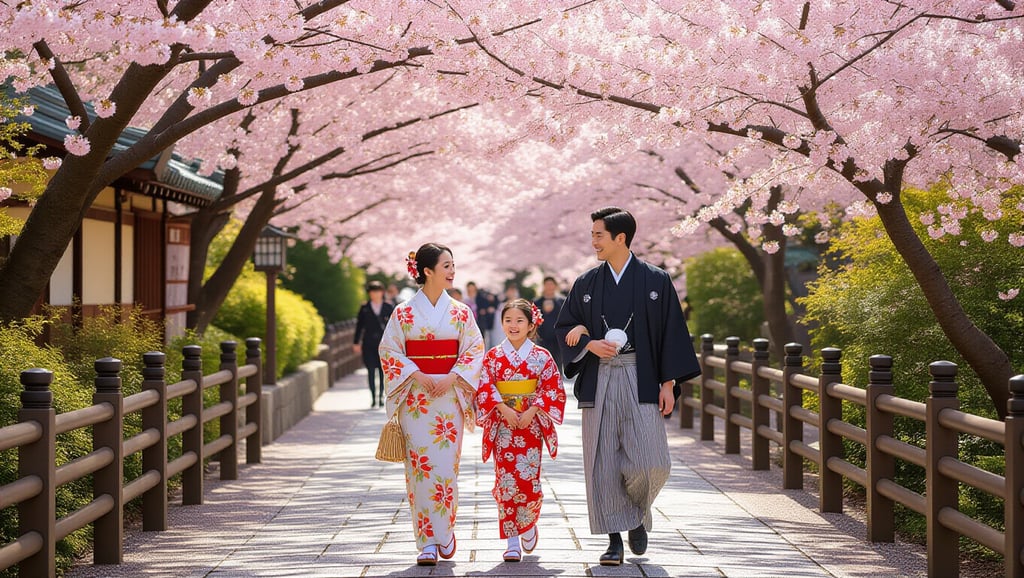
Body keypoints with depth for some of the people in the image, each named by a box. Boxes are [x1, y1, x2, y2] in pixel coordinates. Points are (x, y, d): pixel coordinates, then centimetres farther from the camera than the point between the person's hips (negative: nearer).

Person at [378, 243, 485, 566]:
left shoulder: (460, 312, 6)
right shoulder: (403, 313, 1)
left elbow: (474, 349, 5)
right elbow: (389, 351, 0)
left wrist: (452, 377, -9)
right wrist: (417, 375, -12)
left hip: (450, 397, 1)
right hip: (415, 399, -1)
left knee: (446, 466, -2)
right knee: (420, 467, -4)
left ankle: (445, 531, 17)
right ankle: (428, 542, 1)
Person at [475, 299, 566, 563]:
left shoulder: (542, 357, 3)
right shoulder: (493, 356, 4)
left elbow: (552, 388, -2)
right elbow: (484, 387, -2)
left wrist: (531, 411, -13)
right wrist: (504, 409, -15)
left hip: (531, 425, 0)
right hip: (503, 428, 1)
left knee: (529, 481, -6)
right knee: (506, 481, -3)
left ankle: (528, 526, 22)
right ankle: (512, 541, 2)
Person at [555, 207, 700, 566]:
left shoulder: (655, 281, 2)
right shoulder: (586, 284, 9)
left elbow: (671, 333, 2)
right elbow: (564, 327, 13)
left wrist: (668, 382, -4)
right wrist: (589, 344, -7)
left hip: (640, 380, -2)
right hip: (599, 381, 2)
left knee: (650, 463, -10)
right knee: (604, 463, -2)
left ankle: (637, 513, 20)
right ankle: (615, 539, 6)